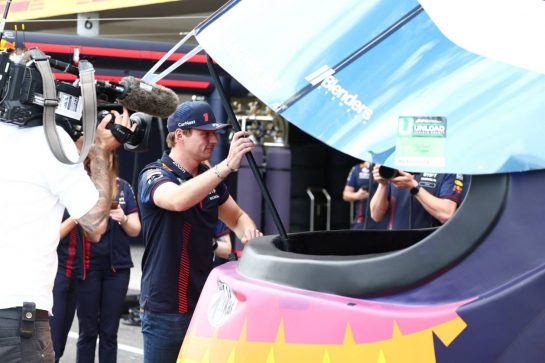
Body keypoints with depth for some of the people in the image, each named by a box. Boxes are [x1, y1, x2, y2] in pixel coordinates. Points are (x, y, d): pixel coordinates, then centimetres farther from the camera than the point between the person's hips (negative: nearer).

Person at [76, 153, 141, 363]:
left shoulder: (123, 188, 5)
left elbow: (135, 230, 7)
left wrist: (123, 219, -14)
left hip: (117, 267, 2)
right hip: (88, 266, -2)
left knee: (109, 332, 5)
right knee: (88, 332, 2)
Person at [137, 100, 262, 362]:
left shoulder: (209, 178, 8)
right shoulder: (154, 176, -11)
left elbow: (237, 218, 21)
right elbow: (179, 200, -34)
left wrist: (249, 233, -4)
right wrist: (228, 165, -38)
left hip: (203, 302, 6)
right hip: (165, 309, -5)